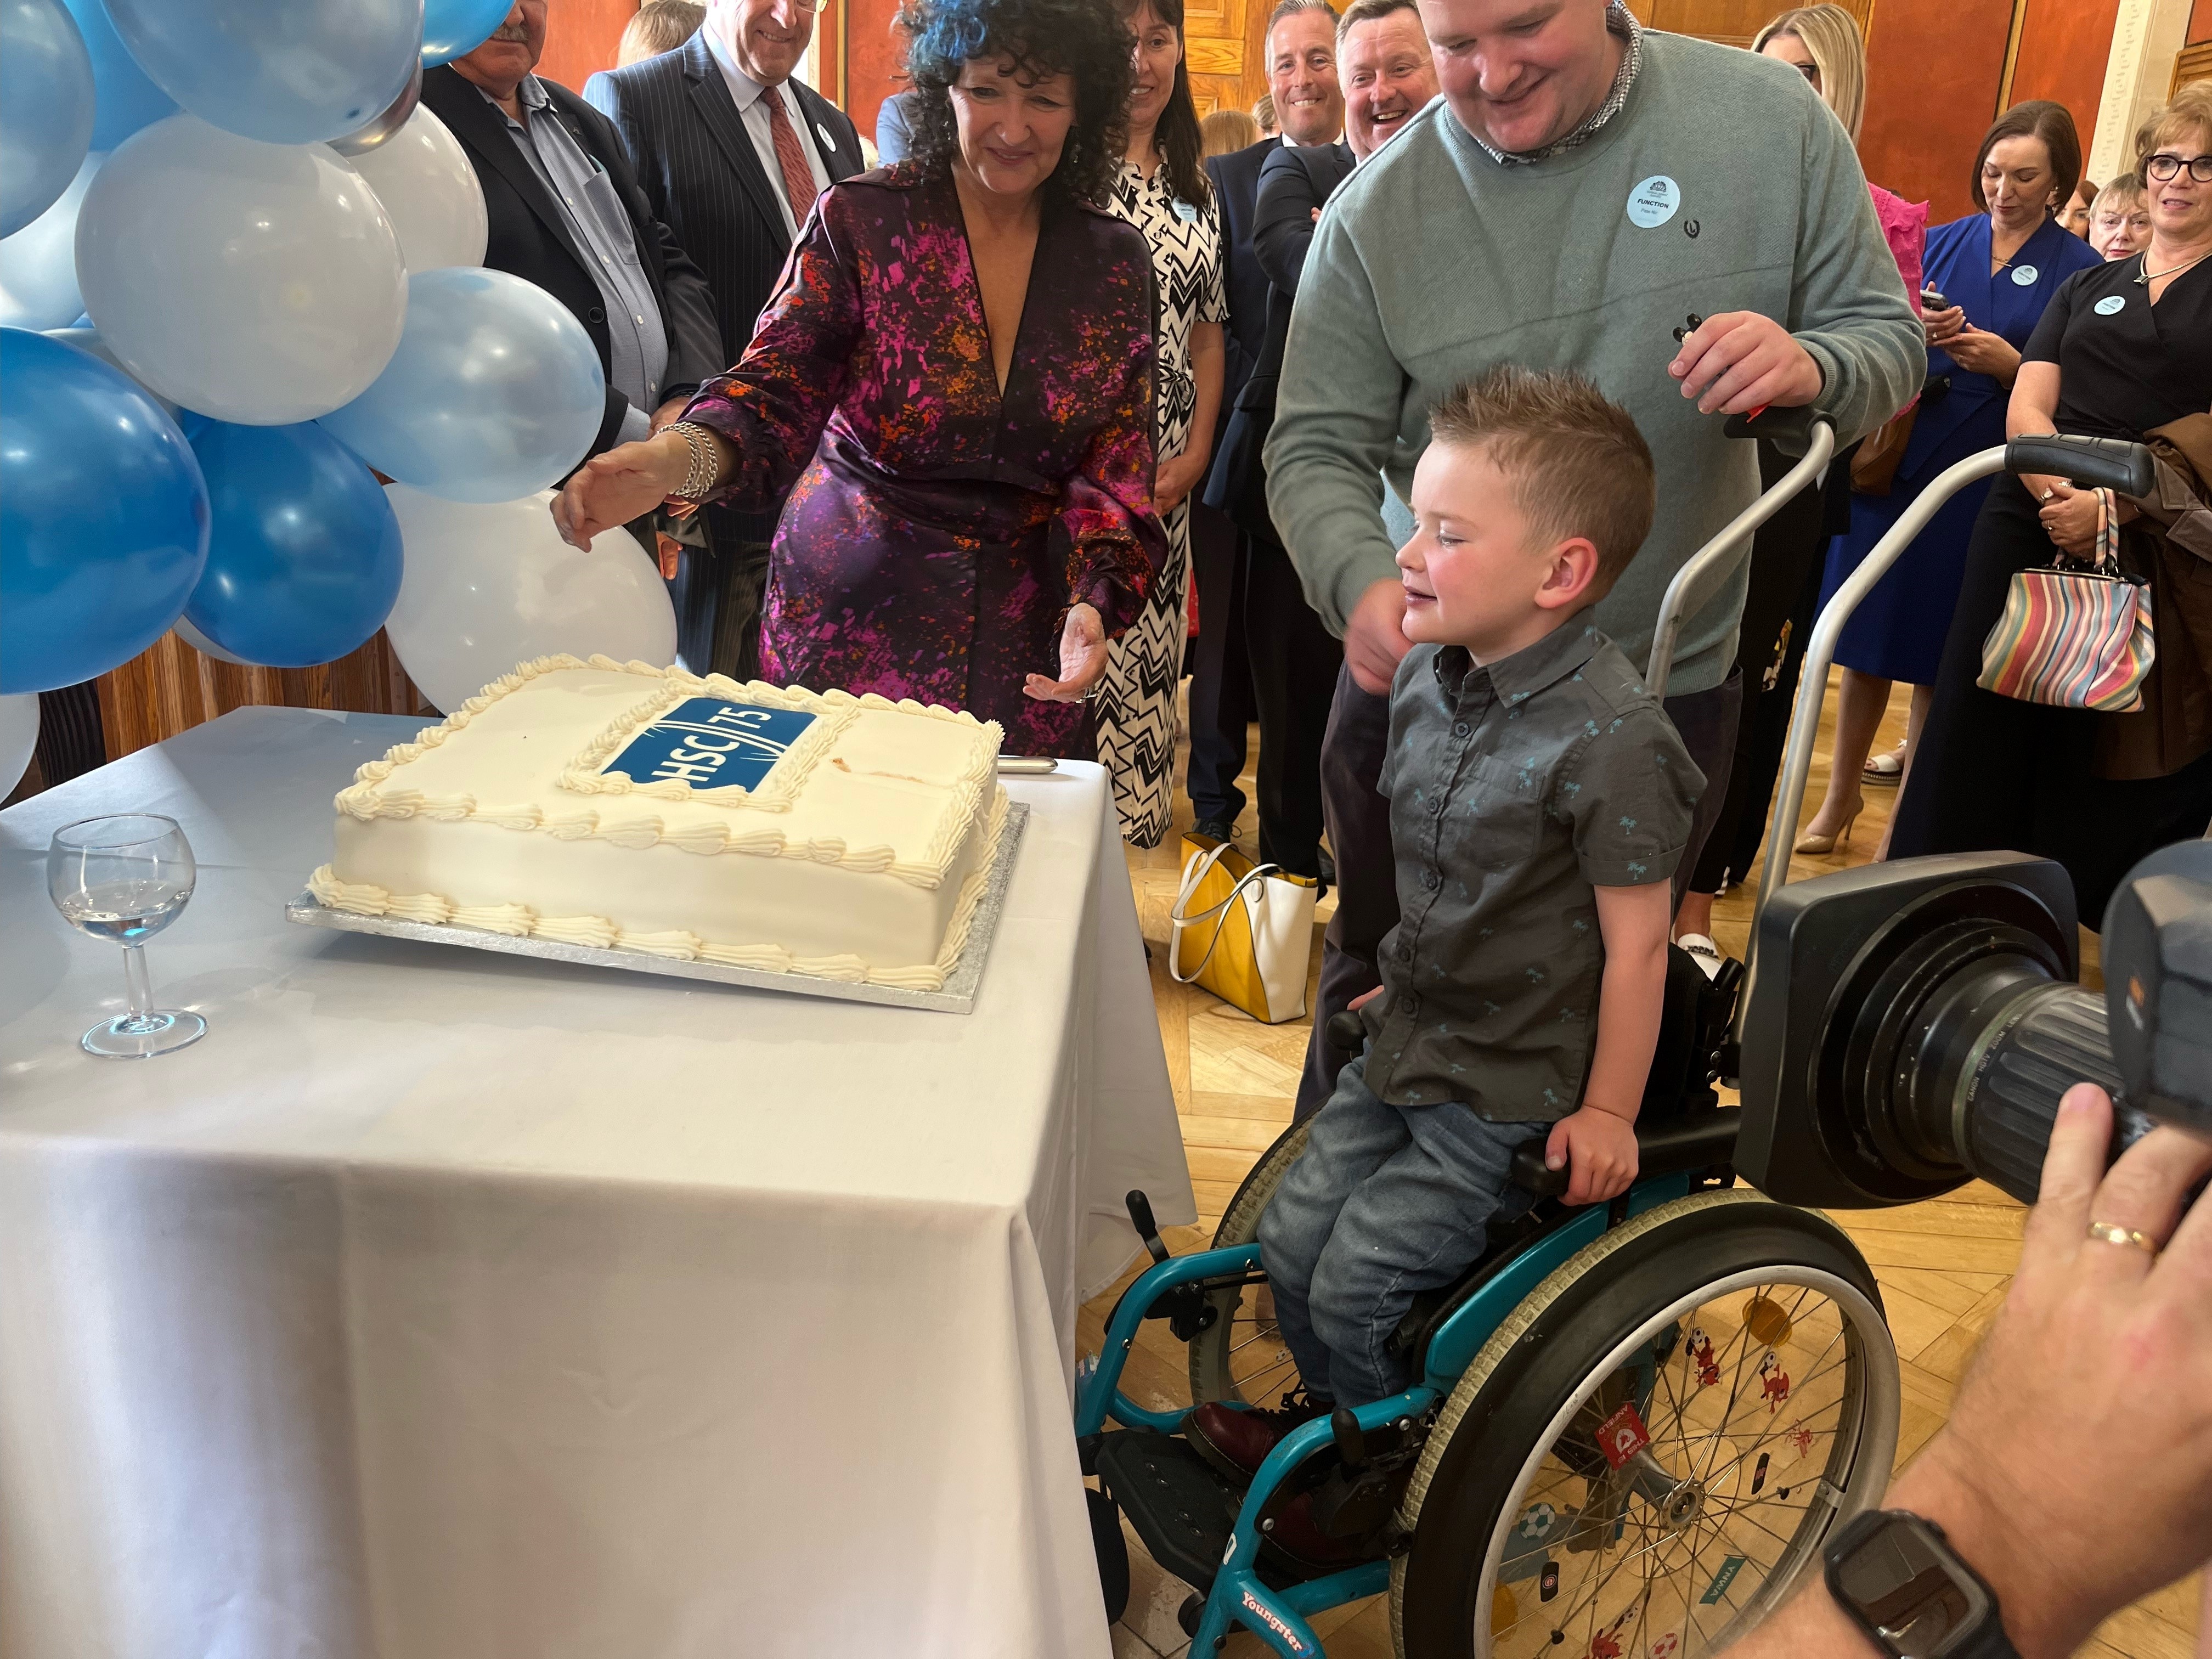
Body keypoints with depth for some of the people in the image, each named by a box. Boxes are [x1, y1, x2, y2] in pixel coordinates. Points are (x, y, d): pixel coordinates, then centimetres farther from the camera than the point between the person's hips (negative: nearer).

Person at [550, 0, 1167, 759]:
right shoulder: (858, 220, -6)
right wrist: (677, 457, -37)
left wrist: (1092, 602, -20)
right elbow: (777, 389, -15)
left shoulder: (1114, 262, 2)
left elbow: (1114, 461, -2)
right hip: (855, 619, -2)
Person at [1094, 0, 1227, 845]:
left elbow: (1207, 327, 15)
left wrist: (1195, 453, 4)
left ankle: (1136, 820, 26)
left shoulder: (1195, 188, 14)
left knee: (1151, 649, 11)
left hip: (1165, 473, 6)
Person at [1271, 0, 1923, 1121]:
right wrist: (1362, 584, -29)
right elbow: (1317, 449, -8)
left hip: (1669, 683, 1)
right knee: (1380, 982, 15)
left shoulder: (1769, 119, -4)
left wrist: (1811, 366, -23)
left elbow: (1887, 337, 2)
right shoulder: (1374, 212, -8)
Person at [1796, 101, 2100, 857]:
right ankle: (1842, 794, 23)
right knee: (1865, 635, 7)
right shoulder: (1939, 243, 9)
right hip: (1897, 460, 3)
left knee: (1937, 657, 4)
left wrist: (2009, 364, -16)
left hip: (1986, 480, -2)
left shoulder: (2079, 270, 1)